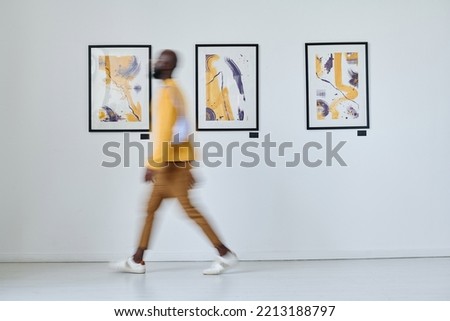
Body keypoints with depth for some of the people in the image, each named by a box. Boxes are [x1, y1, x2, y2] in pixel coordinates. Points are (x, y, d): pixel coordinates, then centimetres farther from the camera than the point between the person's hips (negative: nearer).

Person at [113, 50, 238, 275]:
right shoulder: (172, 90, 19)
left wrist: (153, 163, -23)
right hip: (173, 160, 10)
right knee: (150, 208, 12)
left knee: (188, 208, -6)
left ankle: (225, 254, 0)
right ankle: (137, 260, 18)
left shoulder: (168, 90, -13)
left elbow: (164, 129, -22)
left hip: (172, 160, -10)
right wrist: (187, 168, 21)